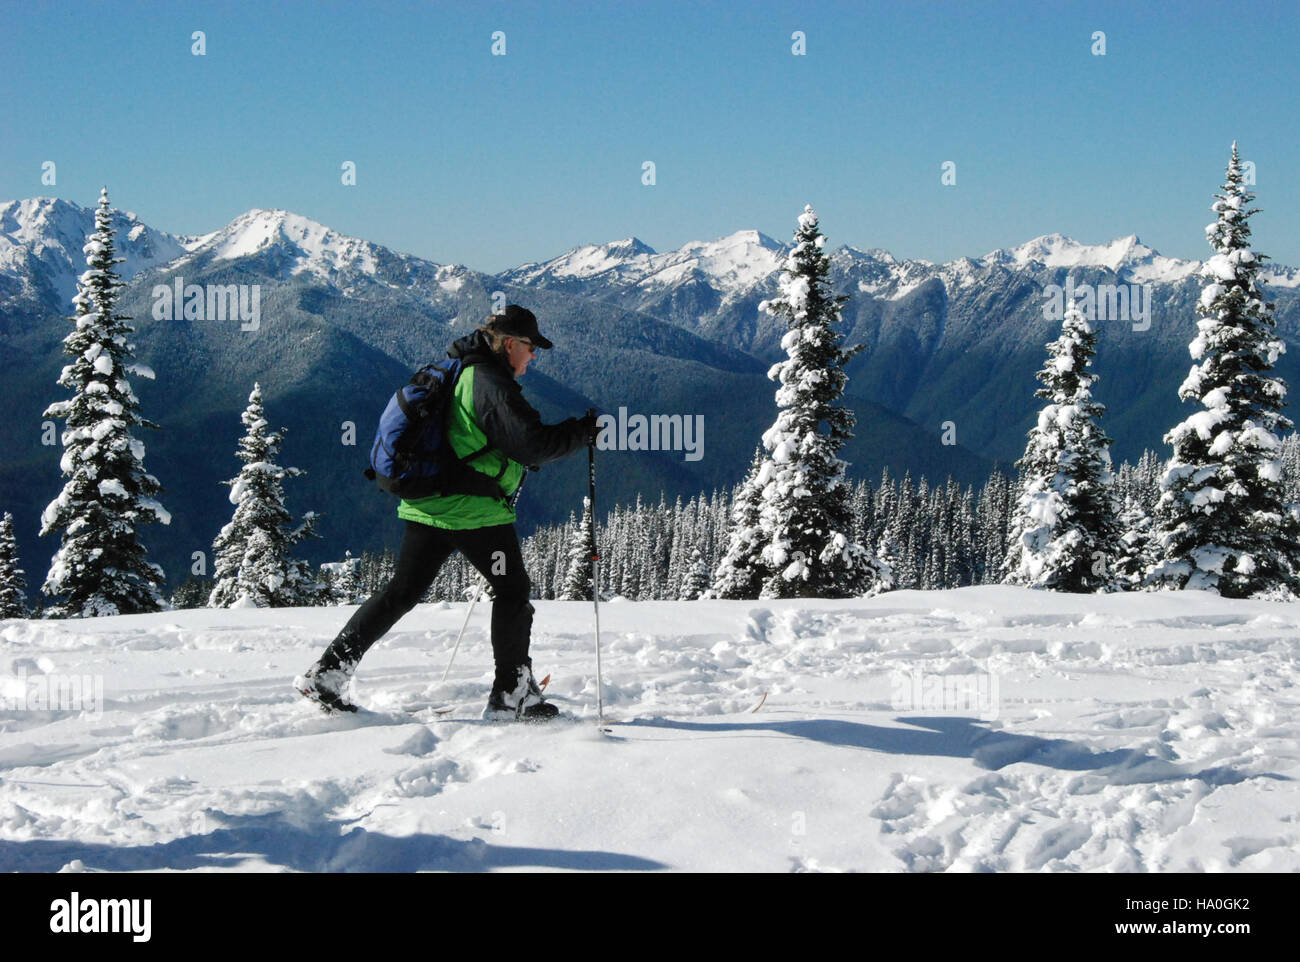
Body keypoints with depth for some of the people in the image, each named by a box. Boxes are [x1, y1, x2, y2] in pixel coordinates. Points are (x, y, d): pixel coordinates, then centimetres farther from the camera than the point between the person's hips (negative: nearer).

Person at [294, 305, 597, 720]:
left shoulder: (457, 373, 14)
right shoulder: (493, 385, -15)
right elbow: (534, 444, -19)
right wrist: (584, 430, -7)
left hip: (425, 506, 8)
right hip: (475, 512, -8)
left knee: (401, 592, 11)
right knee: (512, 591, 7)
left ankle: (327, 673, 6)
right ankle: (512, 694, 10)